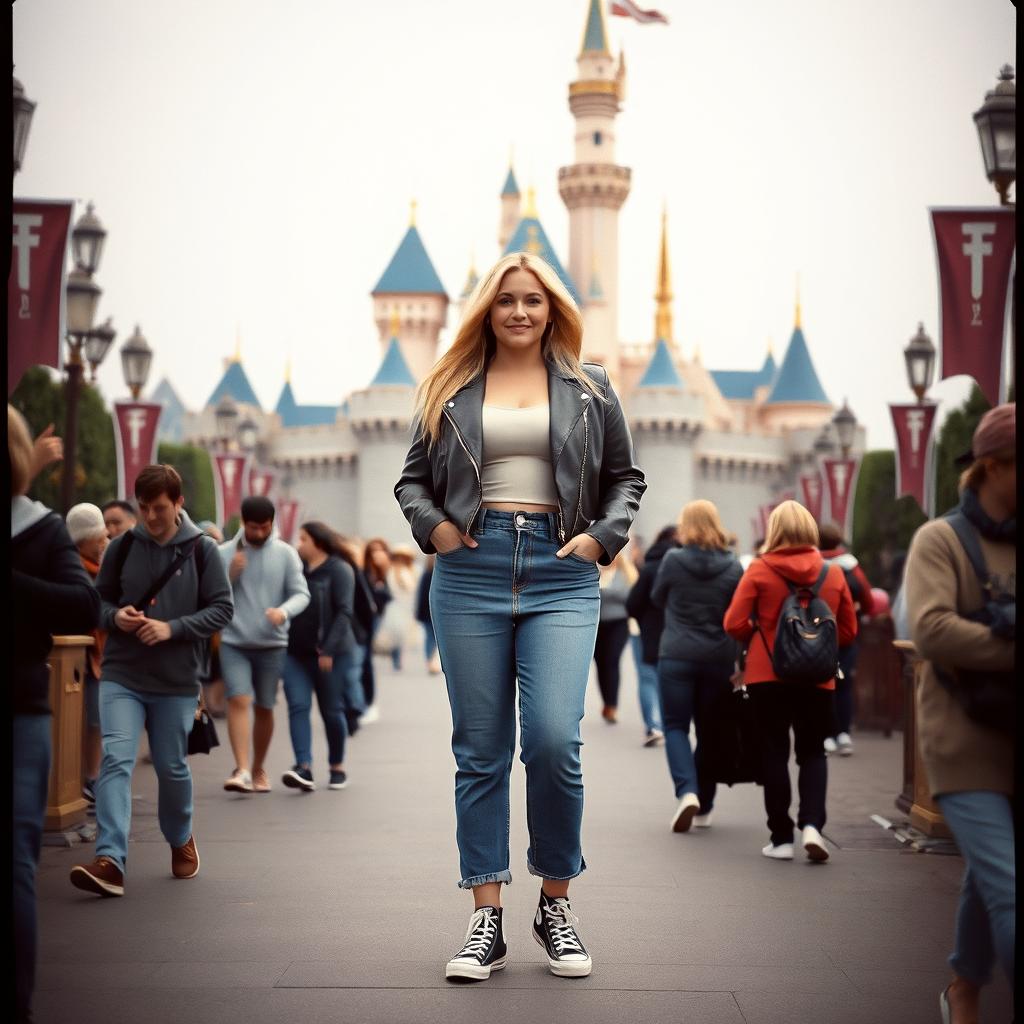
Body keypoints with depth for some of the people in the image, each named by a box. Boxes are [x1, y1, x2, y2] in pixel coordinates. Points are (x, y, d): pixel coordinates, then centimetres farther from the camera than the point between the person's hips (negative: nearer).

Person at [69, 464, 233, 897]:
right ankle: (110, 861, -23)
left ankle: (181, 840, 39)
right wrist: (115, 616, -12)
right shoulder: (121, 547, 2)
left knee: (171, 767, 12)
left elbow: (222, 608, -4)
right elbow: (99, 599, 11)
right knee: (115, 760, -16)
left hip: (177, 682, 0)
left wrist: (172, 628, -17)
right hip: (121, 677, 1)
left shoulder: (202, 550, -3)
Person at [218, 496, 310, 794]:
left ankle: (258, 769, 25)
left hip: (272, 644, 1)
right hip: (233, 643, -1)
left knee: (264, 709, 9)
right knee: (238, 701, -15)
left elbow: (302, 593, -3)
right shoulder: (223, 553, 2)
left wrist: (284, 611, -23)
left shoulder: (286, 554, 1)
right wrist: (230, 575, -13)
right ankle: (242, 770, -19)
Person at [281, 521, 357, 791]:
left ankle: (337, 767, 20)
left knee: (331, 710, 5)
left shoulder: (338, 570, -5)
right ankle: (304, 768, -19)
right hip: (295, 652, 4)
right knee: (298, 706, -10)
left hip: (331, 654, -4)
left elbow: (344, 612, -12)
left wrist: (329, 649, -19)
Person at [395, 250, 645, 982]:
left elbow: (626, 476, 16)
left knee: (554, 741, -14)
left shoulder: (589, 388, 12)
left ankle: (557, 906, 5)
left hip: (560, 574, -1)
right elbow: (413, 477, 17)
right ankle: (487, 920, 7)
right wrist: (431, 526, -1)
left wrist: (604, 537, 1)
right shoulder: (451, 389, 13)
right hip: (471, 572, 1)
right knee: (481, 751, 2)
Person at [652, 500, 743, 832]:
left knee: (675, 726, 6)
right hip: (718, 659, 2)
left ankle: (687, 792, -17)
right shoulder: (733, 566, -1)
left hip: (677, 656, -2)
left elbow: (657, 598, 10)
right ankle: (704, 808, 18)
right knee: (708, 730, 13)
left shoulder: (673, 560, -6)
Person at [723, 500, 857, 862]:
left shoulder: (759, 570, -7)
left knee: (774, 753, 8)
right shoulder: (833, 573, 0)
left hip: (767, 674, -1)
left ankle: (781, 838, 8)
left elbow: (734, 624, -9)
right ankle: (811, 824, -5)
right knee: (812, 753, 14)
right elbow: (848, 630, 6)